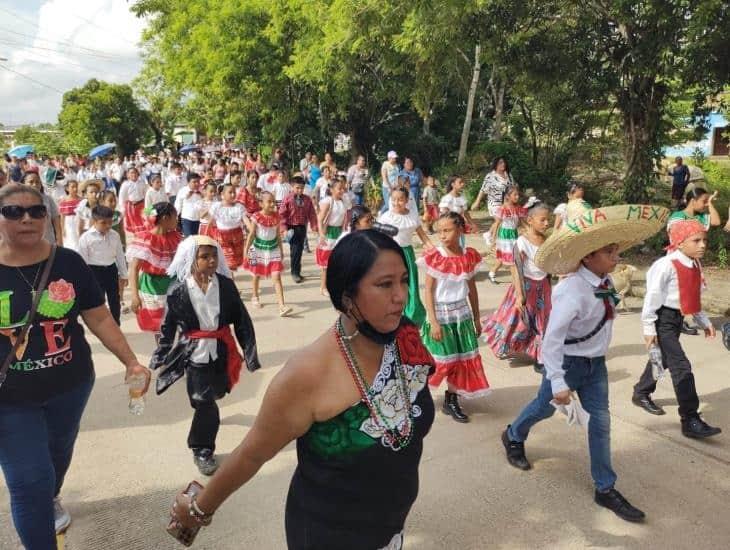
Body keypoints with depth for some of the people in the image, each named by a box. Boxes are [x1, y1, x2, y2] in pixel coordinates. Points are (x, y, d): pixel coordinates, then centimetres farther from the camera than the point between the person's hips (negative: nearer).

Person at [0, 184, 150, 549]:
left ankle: (50, 499, 58)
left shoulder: (68, 262, -8)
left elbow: (98, 318, -4)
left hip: (70, 385, 2)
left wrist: (131, 362, -11)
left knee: (59, 454, 25)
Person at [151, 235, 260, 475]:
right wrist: (159, 357, 2)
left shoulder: (226, 284, -7)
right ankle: (202, 450, 20)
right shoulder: (178, 290, -11)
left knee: (212, 397, 18)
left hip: (221, 352, 3)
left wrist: (250, 352, -4)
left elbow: (242, 320, -2)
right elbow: (168, 327, -1)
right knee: (204, 402, -1)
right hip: (194, 353, -3)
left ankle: (202, 447, 45)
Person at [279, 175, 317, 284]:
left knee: (300, 250, 10)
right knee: (295, 250, -4)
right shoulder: (288, 199, -8)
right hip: (292, 228, -4)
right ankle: (295, 273, 7)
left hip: (302, 228, 4)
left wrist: (314, 226, -2)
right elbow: (282, 214, -8)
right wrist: (284, 228, -14)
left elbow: (312, 214, 5)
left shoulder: (307, 199, 3)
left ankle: (297, 272, 22)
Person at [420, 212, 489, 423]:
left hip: (462, 314, 4)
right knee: (441, 360, 1)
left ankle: (451, 401, 23)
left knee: (463, 358, 8)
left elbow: (472, 289, 8)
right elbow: (428, 290, -11)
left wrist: (476, 318, 11)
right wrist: (433, 321, -16)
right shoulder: (434, 257, -13)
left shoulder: (469, 256, -2)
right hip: (440, 315, -4)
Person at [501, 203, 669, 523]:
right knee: (545, 407, 15)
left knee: (600, 421, 8)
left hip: (595, 363, 7)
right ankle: (513, 437, 46)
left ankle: (605, 489, 21)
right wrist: (558, 382, -29)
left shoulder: (605, 282, -4)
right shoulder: (573, 291, -30)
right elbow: (552, 339, -30)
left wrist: (597, 356, 19)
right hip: (567, 362, -7)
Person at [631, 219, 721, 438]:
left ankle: (641, 393, 44)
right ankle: (690, 421, -6)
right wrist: (649, 328, -15)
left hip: (677, 319, 9)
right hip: (663, 319, -9)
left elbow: (694, 298, 19)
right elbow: (652, 297, -18)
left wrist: (704, 321, 19)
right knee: (681, 366, -11)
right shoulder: (666, 265, -21)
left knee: (663, 359, 23)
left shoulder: (695, 266, 6)